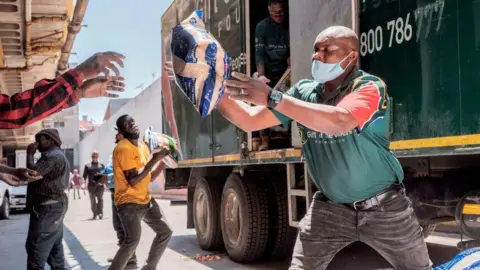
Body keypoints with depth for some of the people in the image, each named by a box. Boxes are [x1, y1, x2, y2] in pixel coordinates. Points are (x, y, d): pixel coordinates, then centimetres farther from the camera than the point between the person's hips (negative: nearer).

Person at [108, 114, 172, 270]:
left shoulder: (143, 147, 11)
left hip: (146, 200, 9)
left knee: (165, 232, 13)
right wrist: (154, 160, -21)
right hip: (129, 203, -9)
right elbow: (133, 180, -24)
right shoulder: (123, 148, -17)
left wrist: (162, 161, 5)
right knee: (133, 240, -26)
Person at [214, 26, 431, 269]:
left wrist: (272, 97, -43)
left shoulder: (370, 87, -19)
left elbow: (339, 122, -40)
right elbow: (250, 120, -3)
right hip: (330, 206, 3)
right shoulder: (305, 92, -4)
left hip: (383, 206, -3)